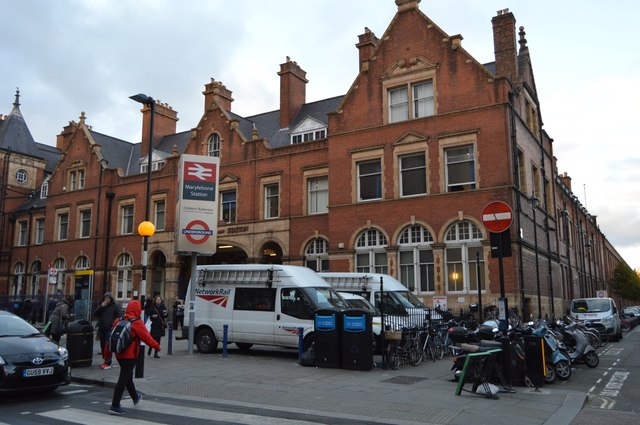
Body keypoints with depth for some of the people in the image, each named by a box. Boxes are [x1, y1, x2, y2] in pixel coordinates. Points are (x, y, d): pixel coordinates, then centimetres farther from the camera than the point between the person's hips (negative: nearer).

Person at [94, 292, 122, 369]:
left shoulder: (116, 306, -1)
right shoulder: (102, 306, 16)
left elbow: (119, 316, -7)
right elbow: (95, 314, 7)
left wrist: (113, 324, -14)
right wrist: (101, 307, -5)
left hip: (110, 329, -6)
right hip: (101, 329, 7)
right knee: (103, 346, 12)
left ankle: (108, 363, -7)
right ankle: (105, 360, 24)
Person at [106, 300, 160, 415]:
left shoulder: (118, 321, 5)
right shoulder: (137, 323, -15)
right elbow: (146, 337, -13)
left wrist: (107, 353, 15)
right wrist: (156, 346, 1)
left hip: (119, 354, 8)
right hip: (130, 355, -8)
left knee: (128, 376, 22)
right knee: (123, 379, -3)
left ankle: (135, 397, 42)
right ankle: (115, 406, -2)